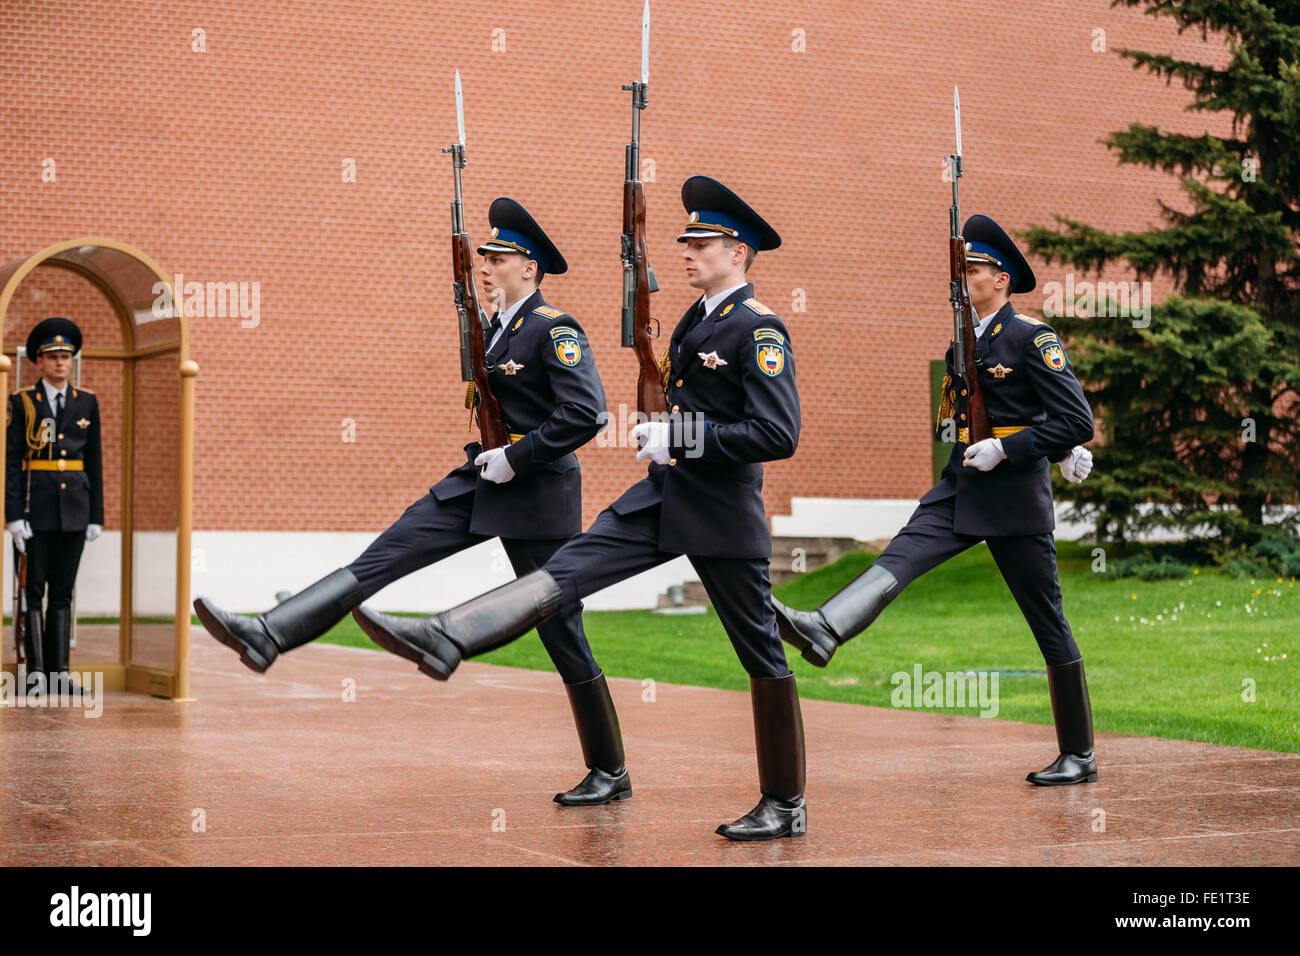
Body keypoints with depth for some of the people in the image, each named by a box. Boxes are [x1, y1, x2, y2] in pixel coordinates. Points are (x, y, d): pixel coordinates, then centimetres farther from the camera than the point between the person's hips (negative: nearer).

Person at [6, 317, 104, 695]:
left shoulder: (86, 402, 9)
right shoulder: (21, 402, 1)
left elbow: (94, 461, 11)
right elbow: (11, 462, -2)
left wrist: (96, 516, 6)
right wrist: (14, 516, -10)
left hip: (74, 508, 3)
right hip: (36, 506, -3)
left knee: (63, 592, 5)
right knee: (34, 590, -1)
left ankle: (59, 673, 8)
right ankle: (36, 674, 2)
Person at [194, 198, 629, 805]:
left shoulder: (555, 329, -14)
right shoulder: (494, 330, 13)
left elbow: (587, 412, -25)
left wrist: (518, 458, -22)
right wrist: (487, 454, 10)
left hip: (536, 494, -8)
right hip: (479, 483, 8)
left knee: (563, 636, -1)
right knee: (382, 557, -5)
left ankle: (610, 774, 10)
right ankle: (268, 636, -12)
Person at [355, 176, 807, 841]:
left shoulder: (759, 329, -13)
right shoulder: (695, 320, 14)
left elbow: (779, 435, -22)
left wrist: (682, 439, -22)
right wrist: (660, 436, 12)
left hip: (722, 512, -8)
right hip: (661, 497, 8)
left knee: (761, 655, 2)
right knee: (565, 571, -8)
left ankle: (785, 805, 11)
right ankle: (443, 642, -21)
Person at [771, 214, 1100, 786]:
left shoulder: (1031, 336, -11)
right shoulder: (963, 342, 11)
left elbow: (1077, 421, -15)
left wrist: (1004, 449, -19)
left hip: (1014, 497, -7)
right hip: (959, 489, 7)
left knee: (1048, 623, 1)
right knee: (898, 558, -18)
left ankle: (1079, 756, 10)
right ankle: (823, 631, -40)